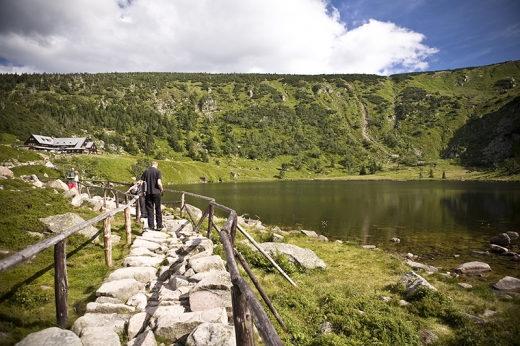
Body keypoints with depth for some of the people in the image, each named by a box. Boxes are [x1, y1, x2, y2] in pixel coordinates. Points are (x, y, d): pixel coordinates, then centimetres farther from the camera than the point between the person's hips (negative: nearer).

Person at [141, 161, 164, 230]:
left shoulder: (146, 171, 4)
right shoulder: (158, 171, -7)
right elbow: (159, 183, -17)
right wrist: (162, 189, 1)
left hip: (148, 193, 3)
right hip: (156, 193, -3)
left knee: (149, 209, 9)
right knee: (158, 209, 8)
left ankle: (151, 226, 12)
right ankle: (159, 226, 12)